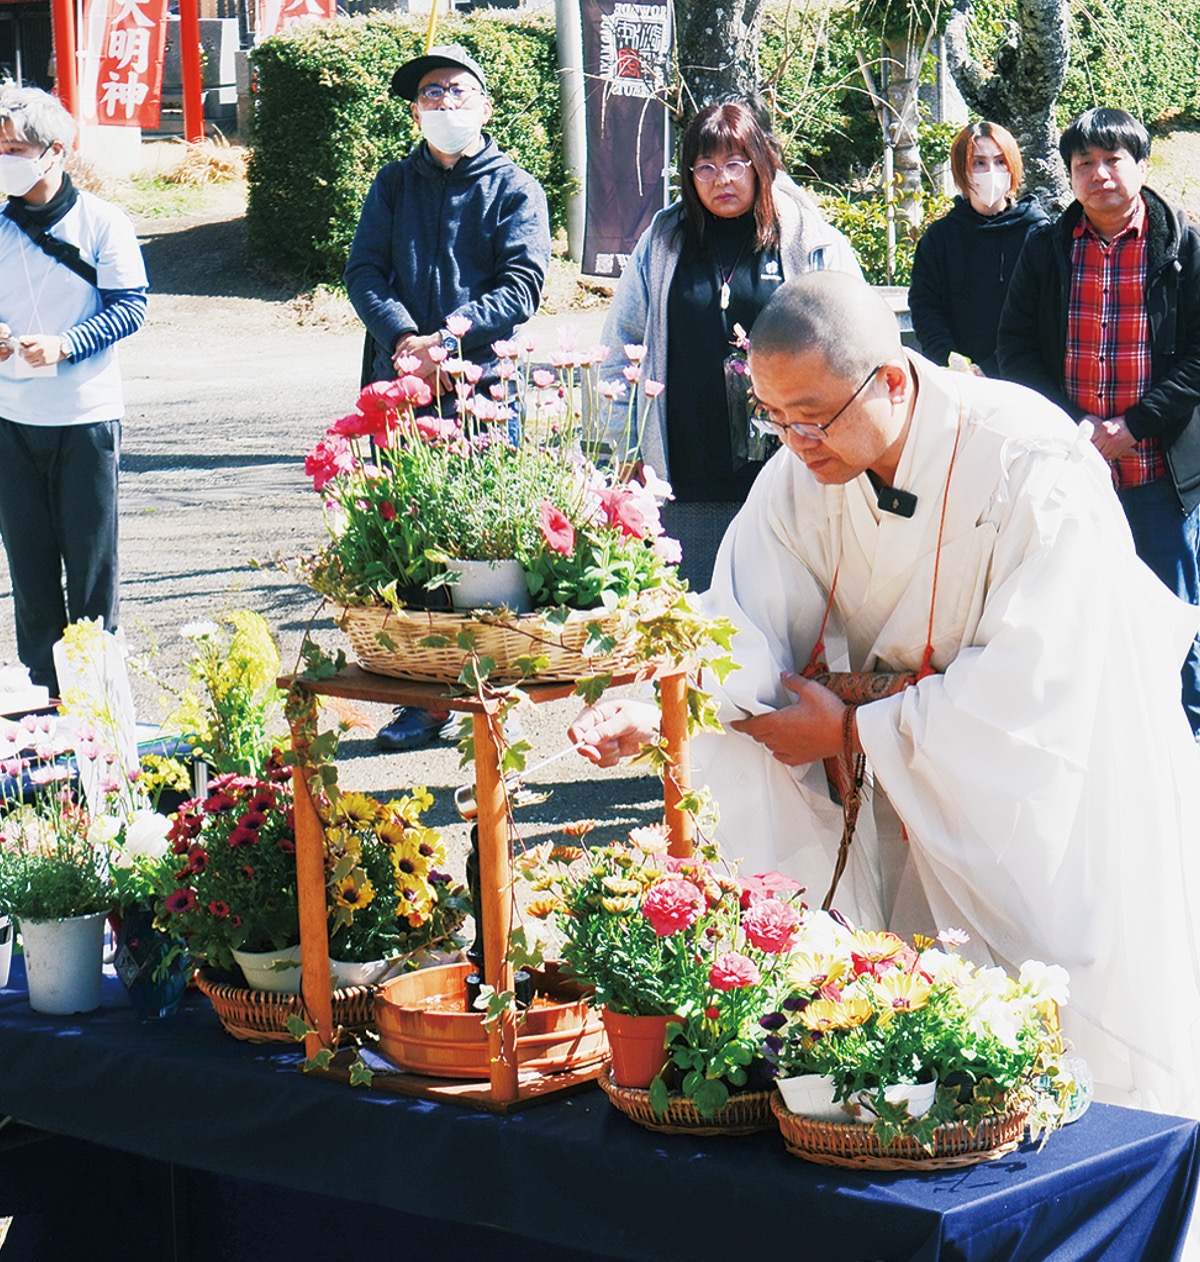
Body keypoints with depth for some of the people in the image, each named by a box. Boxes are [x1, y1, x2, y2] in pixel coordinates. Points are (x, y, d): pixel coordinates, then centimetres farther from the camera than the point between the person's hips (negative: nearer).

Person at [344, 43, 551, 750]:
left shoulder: (515, 189, 8)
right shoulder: (394, 186, 18)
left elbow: (523, 285, -3)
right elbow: (364, 272, 7)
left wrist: (450, 335, -16)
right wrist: (404, 336, -12)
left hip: (486, 383, -3)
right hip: (400, 386, 3)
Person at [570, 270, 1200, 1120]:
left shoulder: (1031, 467, -29)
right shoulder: (803, 476, -11)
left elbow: (1032, 678, -29)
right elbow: (746, 631, -16)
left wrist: (851, 731, -25)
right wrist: (655, 713, -37)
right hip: (916, 770, 5)